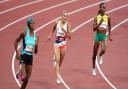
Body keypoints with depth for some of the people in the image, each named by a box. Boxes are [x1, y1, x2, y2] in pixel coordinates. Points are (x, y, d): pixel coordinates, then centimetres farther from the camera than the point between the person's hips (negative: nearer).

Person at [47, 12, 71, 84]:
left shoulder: (68, 24, -10)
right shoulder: (57, 22, -5)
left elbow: (69, 37, -13)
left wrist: (64, 30, -25)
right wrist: (50, 35, 23)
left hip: (63, 43, 1)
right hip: (57, 43, -1)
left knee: (61, 61, 15)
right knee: (57, 60, -11)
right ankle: (58, 78, -14)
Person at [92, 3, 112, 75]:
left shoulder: (107, 17, 1)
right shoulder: (97, 17, -3)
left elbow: (109, 26, 19)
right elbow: (94, 29, -8)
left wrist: (109, 35, 21)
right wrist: (100, 23, -19)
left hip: (104, 36, 0)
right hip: (98, 35, 0)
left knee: (103, 50, -29)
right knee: (95, 54, 8)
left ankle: (100, 56, 7)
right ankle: (94, 69, 25)